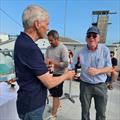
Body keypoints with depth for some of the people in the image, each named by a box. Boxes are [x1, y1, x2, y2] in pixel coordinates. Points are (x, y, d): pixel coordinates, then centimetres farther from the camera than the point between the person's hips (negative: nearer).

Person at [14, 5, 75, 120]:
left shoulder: (22, 41, 2)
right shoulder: (29, 47, -30)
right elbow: (49, 83, -23)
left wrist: (44, 66, 12)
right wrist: (66, 75, -6)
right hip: (32, 105, -9)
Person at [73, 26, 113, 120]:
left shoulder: (105, 50, -7)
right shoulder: (80, 52, -7)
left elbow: (110, 68, -6)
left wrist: (97, 71, -22)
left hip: (100, 85, 0)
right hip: (85, 85, 0)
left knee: (101, 112, 15)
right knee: (85, 111, 17)